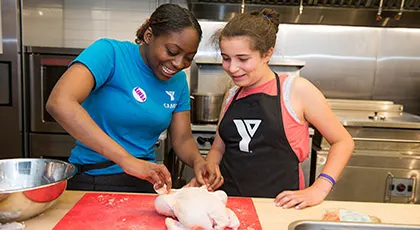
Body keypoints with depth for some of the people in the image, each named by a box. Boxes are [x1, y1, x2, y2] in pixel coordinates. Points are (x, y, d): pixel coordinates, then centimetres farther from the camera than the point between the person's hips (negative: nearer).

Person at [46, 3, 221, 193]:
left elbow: (182, 139, 6)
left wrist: (198, 161, -17)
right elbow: (59, 103, -28)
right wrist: (127, 160, -34)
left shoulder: (178, 81, 2)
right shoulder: (110, 52, -14)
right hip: (90, 182, -3)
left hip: (145, 183, 4)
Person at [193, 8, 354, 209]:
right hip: (227, 200, 4)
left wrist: (318, 189, -9)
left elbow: (343, 141, 1)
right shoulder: (231, 96, 10)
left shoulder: (296, 89, -5)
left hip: (277, 206, -3)